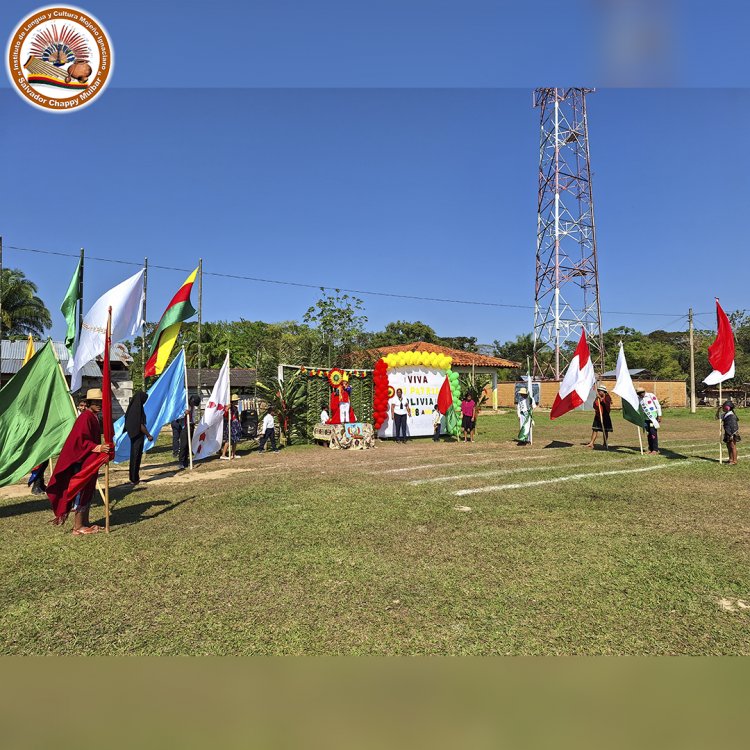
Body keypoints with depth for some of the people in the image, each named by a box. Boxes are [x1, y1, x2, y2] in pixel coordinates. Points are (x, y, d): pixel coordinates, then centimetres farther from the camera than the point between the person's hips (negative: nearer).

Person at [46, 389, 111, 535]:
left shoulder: (95, 417, 11)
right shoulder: (85, 417, -18)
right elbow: (81, 441, -23)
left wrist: (103, 448, 13)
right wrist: (98, 448, -30)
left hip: (90, 462, 10)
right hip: (82, 462, -10)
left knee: (88, 491, 16)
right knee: (80, 492, -1)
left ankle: (84, 522, 27)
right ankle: (78, 527, 9)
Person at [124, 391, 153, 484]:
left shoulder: (132, 407, 7)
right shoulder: (139, 409, -20)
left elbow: (128, 423, 15)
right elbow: (141, 425, -21)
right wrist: (149, 435, -11)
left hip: (133, 434, 9)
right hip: (138, 435, -9)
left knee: (133, 456, 16)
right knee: (137, 456, -1)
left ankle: (133, 478, 24)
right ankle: (135, 479, 6)